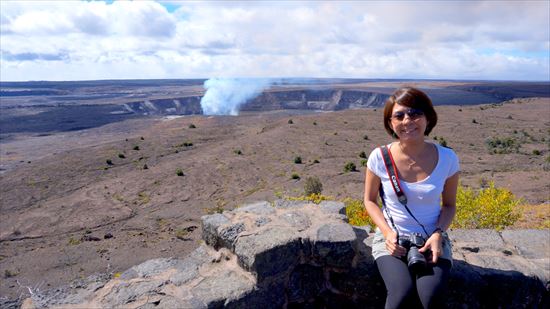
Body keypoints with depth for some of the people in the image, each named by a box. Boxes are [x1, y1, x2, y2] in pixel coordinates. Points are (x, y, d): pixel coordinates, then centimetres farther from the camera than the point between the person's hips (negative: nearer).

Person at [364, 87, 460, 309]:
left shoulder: (447, 158, -8)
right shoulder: (379, 157, -11)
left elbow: (449, 204, 6)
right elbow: (370, 200, 3)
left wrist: (438, 234, -12)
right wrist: (387, 232, -12)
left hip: (432, 239, 1)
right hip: (391, 239, -1)